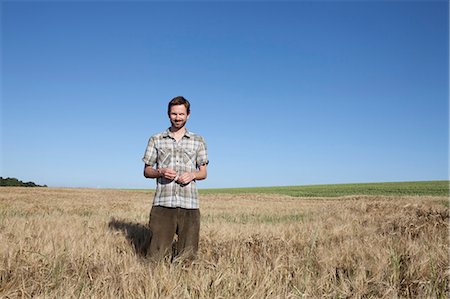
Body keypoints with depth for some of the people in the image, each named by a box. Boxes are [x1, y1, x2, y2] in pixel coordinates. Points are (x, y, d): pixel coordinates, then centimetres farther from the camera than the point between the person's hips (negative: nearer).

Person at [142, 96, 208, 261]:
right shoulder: (156, 140, 11)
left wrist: (193, 174, -9)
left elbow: (203, 173, 14)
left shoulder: (198, 141, 13)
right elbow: (146, 171, 12)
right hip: (163, 203, 0)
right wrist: (160, 172, -9)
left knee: (187, 256, 3)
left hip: (190, 204, 1)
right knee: (157, 256, -2)